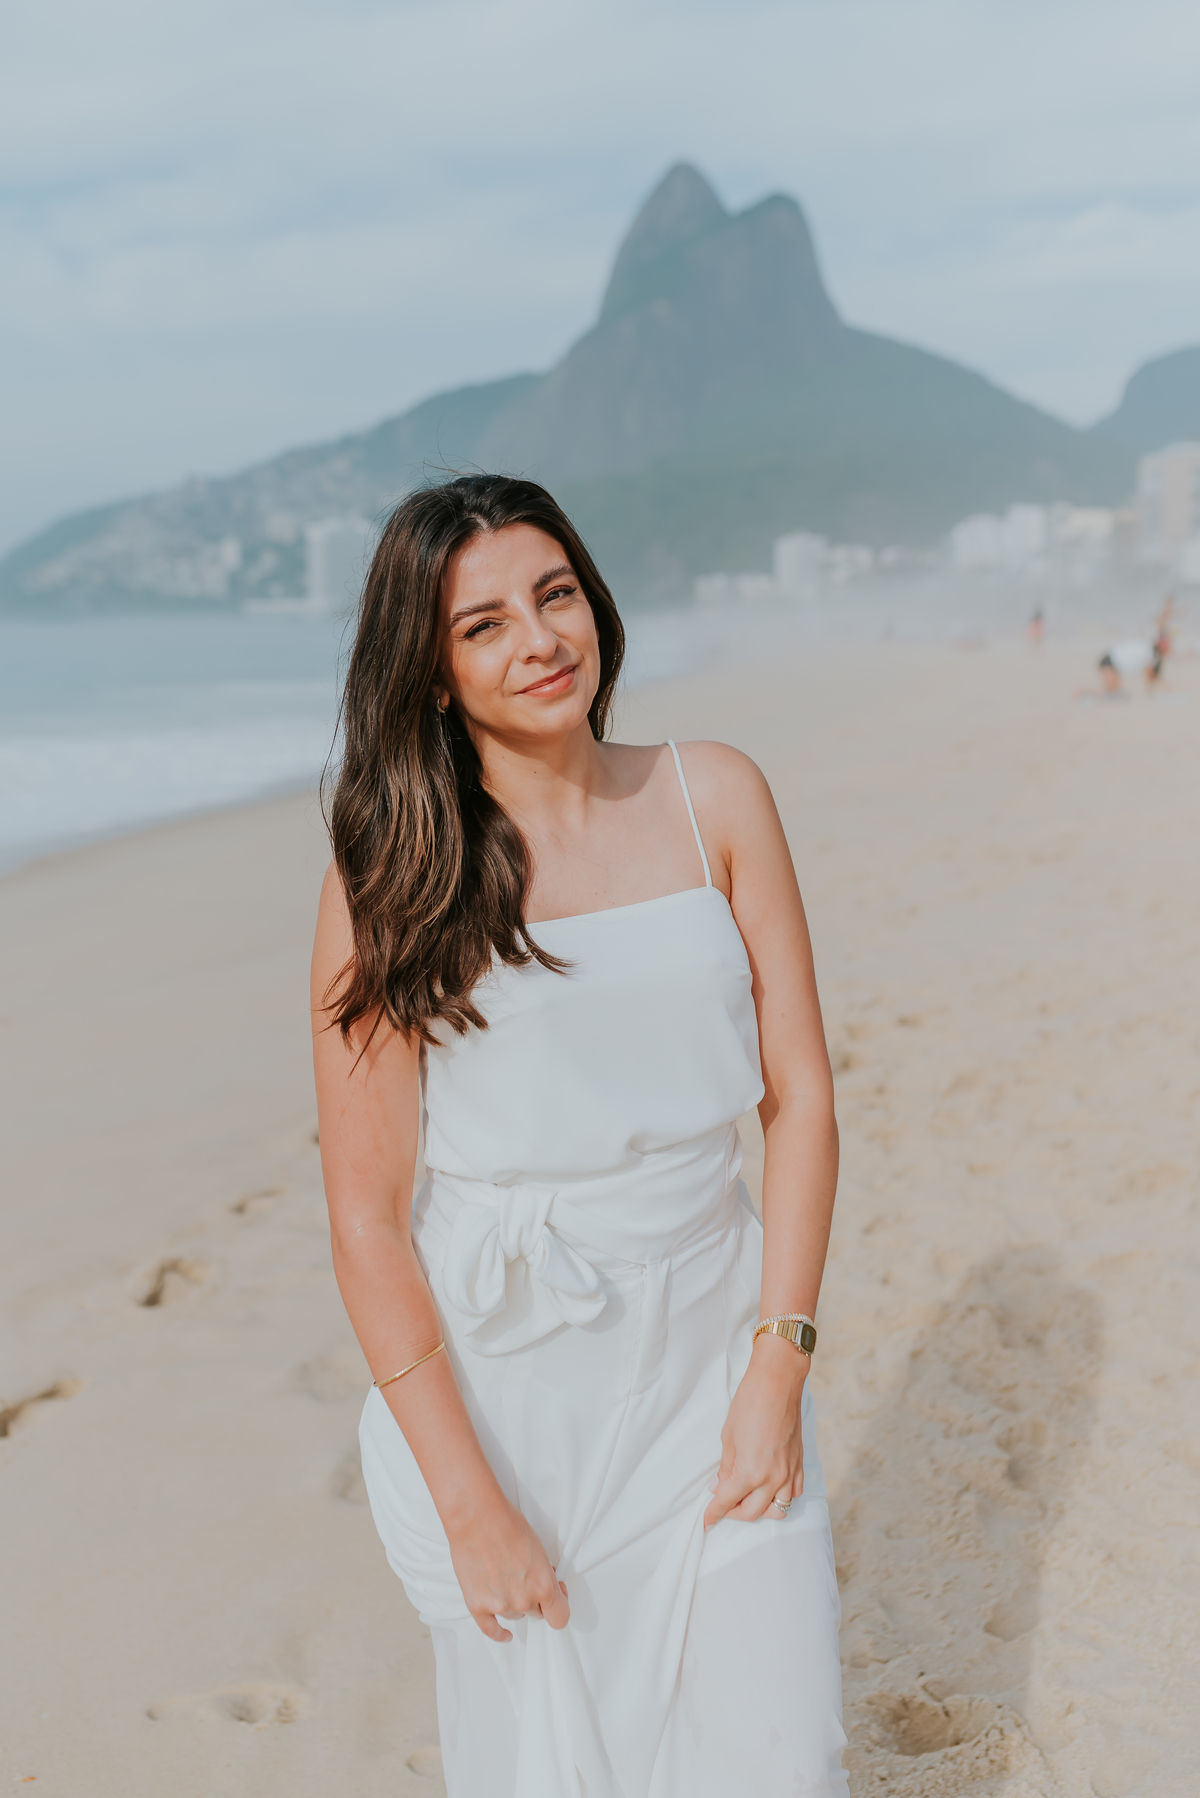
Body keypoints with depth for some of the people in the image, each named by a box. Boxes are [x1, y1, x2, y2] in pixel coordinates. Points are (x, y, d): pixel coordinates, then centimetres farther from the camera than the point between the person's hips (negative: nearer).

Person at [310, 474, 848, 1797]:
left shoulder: (716, 799, -1)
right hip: (507, 1381, -2)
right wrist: (470, 1501, -10)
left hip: (714, 1350, 3)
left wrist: (778, 1364, -6)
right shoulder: (390, 878, -10)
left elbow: (799, 1094, 1)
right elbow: (365, 1214, -10)